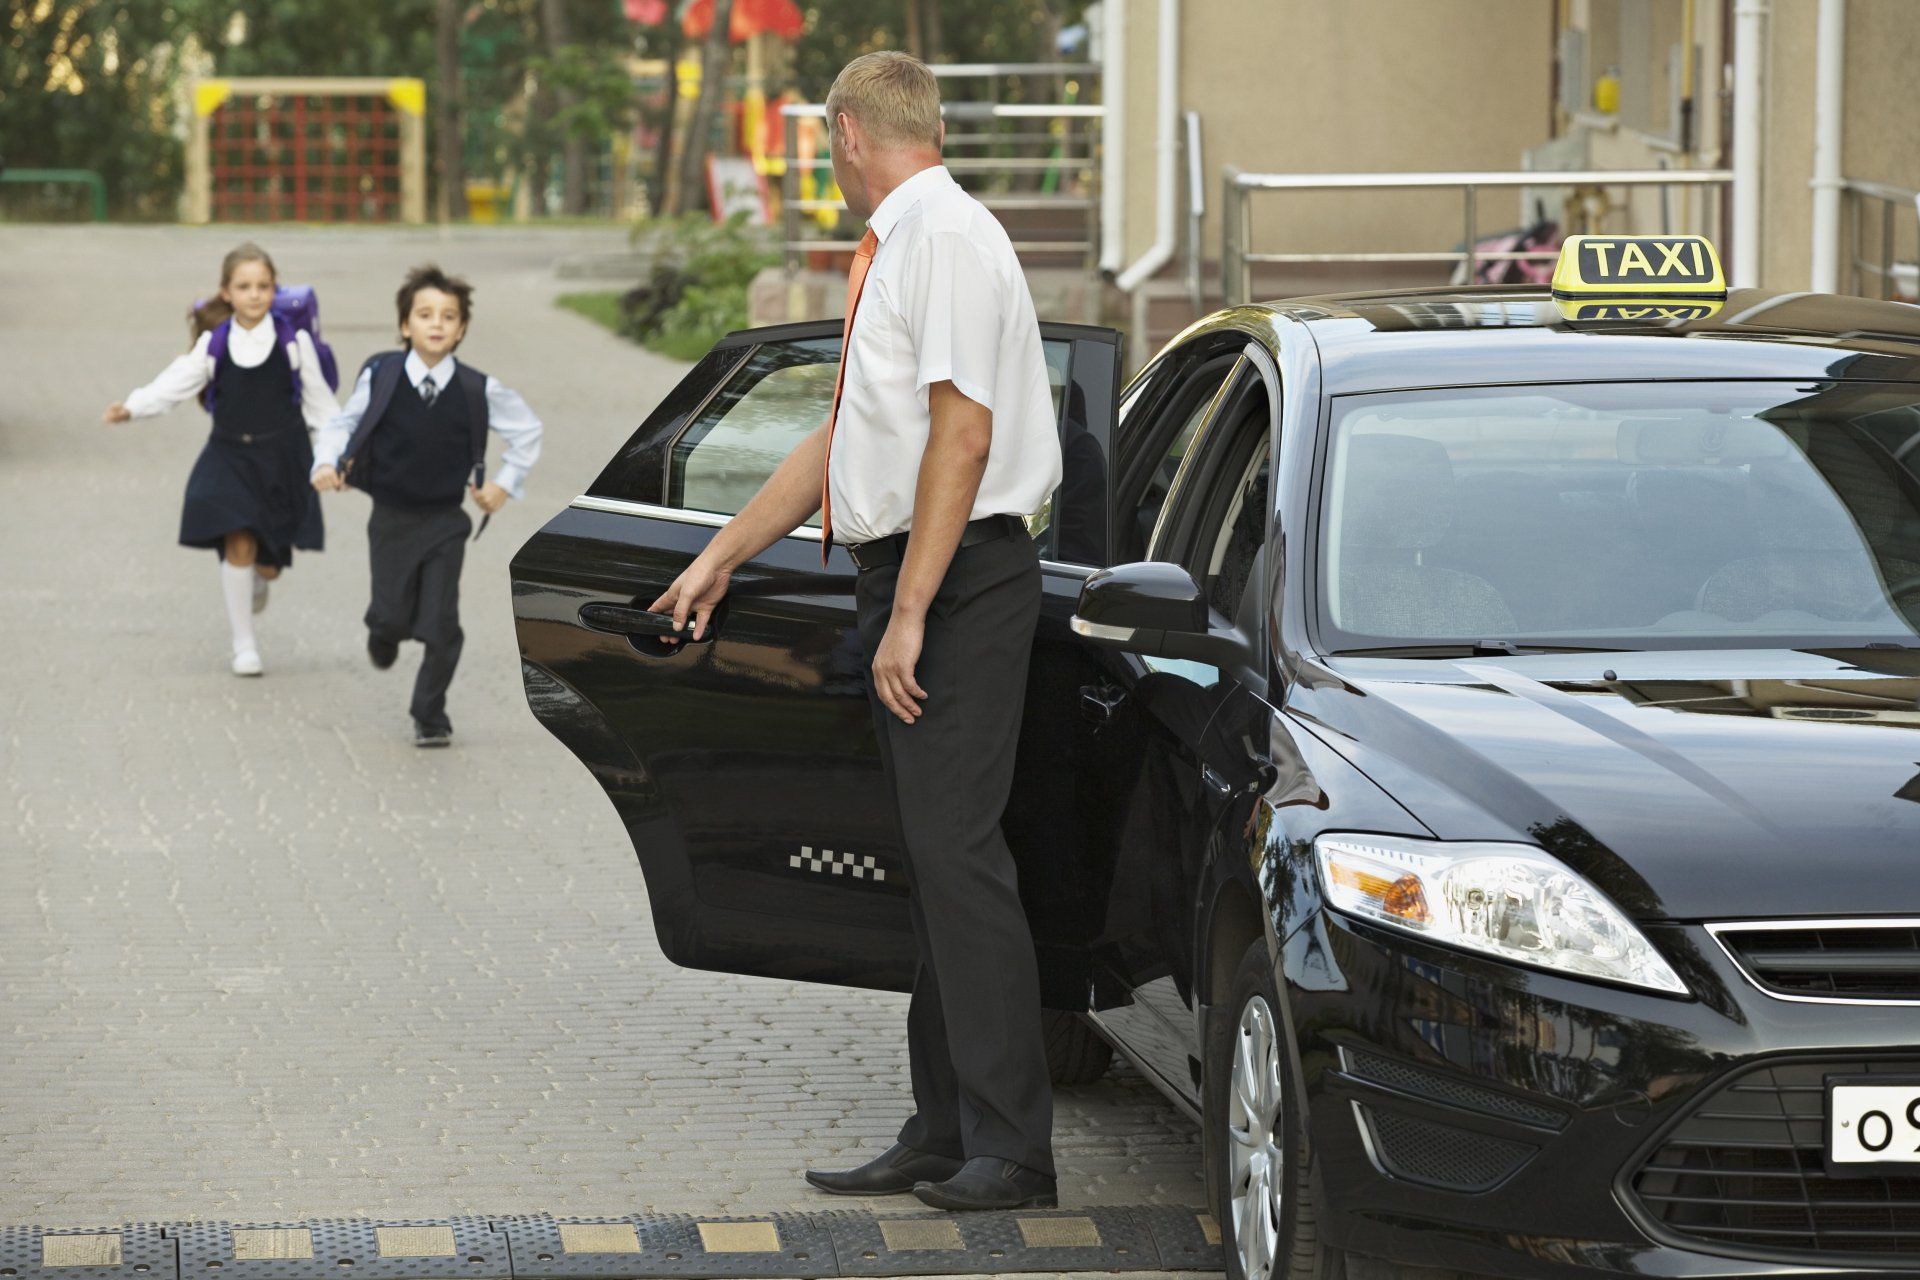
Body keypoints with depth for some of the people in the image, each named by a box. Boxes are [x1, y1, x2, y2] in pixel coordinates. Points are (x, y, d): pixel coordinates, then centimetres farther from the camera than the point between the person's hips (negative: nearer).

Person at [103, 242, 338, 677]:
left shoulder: (292, 343, -3)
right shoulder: (214, 344, -1)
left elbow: (318, 401, 5)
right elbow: (176, 383, -6)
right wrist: (131, 407, -20)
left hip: (281, 457, 0)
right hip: (230, 457, 0)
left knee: (270, 560, 3)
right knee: (238, 544, -13)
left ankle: (259, 581, 44)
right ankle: (244, 645, 1)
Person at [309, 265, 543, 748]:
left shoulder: (478, 391, -9)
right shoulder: (380, 377, -10)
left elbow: (527, 430, 7)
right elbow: (344, 424, 2)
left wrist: (506, 482, 3)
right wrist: (326, 463, -14)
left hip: (445, 522, 0)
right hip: (391, 519, 0)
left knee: (441, 626, -5)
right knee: (392, 615, 2)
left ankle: (430, 716, 14)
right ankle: (383, 634, 41)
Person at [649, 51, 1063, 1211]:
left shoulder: (948, 239, -13)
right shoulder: (898, 249, 18)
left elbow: (962, 434, -20)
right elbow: (842, 438, 25)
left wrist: (910, 615, -22)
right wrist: (723, 555, 30)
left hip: (958, 581, -10)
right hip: (906, 581, 10)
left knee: (959, 853, -11)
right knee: (933, 859, 12)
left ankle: (1010, 1147, -9)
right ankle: (946, 1131, 17)